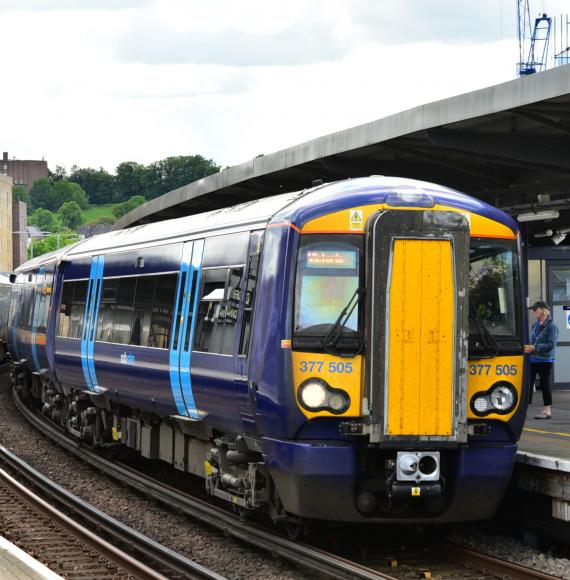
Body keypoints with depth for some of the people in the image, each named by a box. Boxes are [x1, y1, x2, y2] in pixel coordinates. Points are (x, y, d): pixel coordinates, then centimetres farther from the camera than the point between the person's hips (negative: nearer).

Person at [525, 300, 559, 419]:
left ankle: (547, 411, 10)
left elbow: (551, 344, -18)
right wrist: (528, 347, 0)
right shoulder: (535, 324, 10)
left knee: (545, 385, 1)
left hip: (545, 360, -7)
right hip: (533, 359, 7)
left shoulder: (551, 326, -13)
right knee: (528, 383, 4)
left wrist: (534, 347, -22)